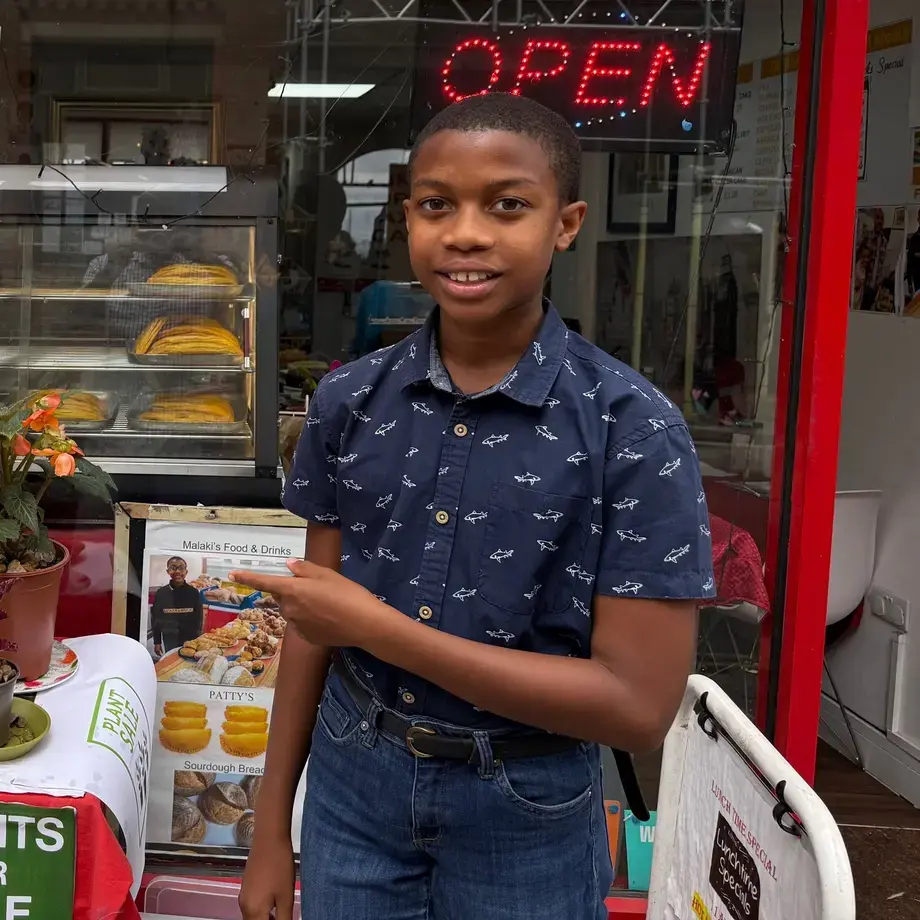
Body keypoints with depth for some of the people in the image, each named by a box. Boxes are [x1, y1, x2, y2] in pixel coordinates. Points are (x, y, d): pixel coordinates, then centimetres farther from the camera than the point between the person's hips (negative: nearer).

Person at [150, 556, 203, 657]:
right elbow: (156, 619, 5)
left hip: (190, 640, -1)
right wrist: (157, 642, 4)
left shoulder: (193, 593, -2)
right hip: (169, 640, 1)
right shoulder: (161, 593, -1)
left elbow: (199, 618, 3)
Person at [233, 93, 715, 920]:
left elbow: (640, 705, -20)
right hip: (352, 784, 3)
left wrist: (380, 629, -22)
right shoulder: (349, 403, -4)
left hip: (527, 814, -2)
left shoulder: (634, 429, -17)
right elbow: (315, 617, 4)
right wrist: (273, 830, 7)